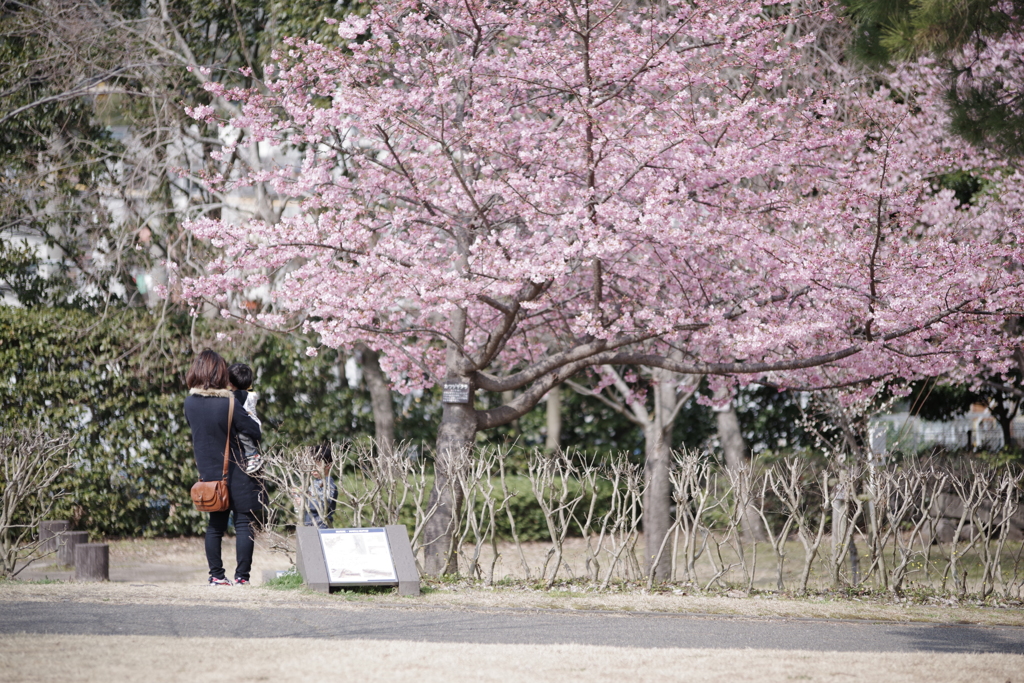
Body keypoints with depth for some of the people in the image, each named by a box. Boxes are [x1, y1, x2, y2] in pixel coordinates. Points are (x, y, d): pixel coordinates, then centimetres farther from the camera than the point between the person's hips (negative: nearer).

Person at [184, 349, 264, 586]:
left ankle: (216, 575, 13)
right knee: (244, 523, 1)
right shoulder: (227, 403, -19)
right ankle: (242, 575, -2)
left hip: (209, 473, 5)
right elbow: (254, 432, -14)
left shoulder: (190, 402, -4)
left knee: (215, 524, 15)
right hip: (237, 473, -5)